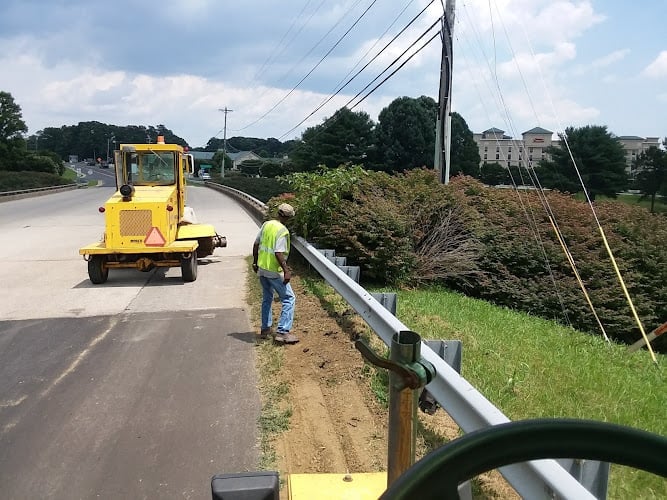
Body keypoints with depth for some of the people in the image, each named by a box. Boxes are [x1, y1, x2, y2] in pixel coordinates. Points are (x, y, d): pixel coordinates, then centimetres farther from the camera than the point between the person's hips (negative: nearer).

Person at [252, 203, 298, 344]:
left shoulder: (266, 225, 4)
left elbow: (256, 244, 11)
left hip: (262, 269, 8)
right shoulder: (283, 231, -18)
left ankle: (265, 329, 30)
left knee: (267, 298, 22)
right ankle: (282, 332, -5)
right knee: (289, 299, 0)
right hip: (274, 271, -8)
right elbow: (278, 253, -25)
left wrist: (255, 262, 22)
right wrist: (286, 271, -22)